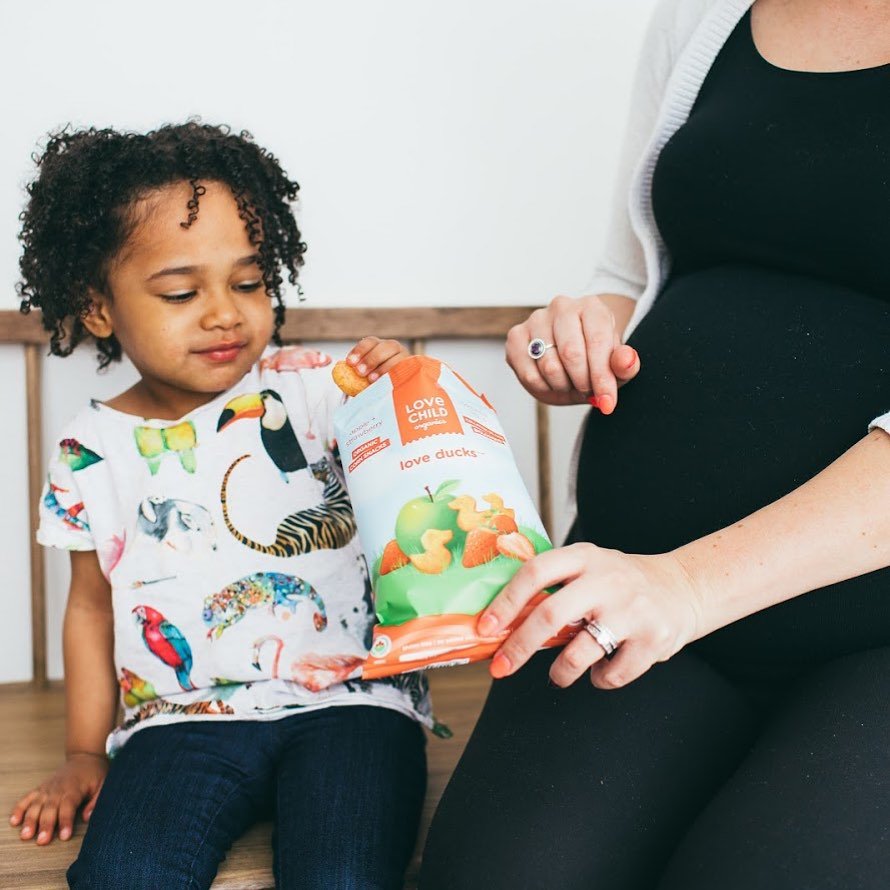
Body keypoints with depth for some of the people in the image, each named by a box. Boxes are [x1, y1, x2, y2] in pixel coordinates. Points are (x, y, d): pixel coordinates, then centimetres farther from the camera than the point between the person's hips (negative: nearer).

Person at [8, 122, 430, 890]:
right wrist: (85, 753, 16)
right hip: (188, 718, 2)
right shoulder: (95, 452, 6)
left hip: (348, 697, -1)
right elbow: (92, 603, 16)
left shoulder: (312, 390, 1)